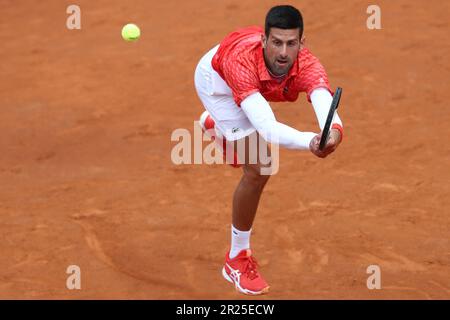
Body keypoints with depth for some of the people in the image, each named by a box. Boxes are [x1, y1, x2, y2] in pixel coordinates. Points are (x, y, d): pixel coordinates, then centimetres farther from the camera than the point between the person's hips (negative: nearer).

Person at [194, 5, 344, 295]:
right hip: (218, 80, -4)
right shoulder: (241, 61, -50)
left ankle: (214, 123, 79)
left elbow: (326, 109, -60)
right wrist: (310, 141, -77)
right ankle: (237, 259, 6)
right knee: (257, 169, -15)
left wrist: (334, 133, -84)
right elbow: (268, 129, -59)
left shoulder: (307, 67, -42)